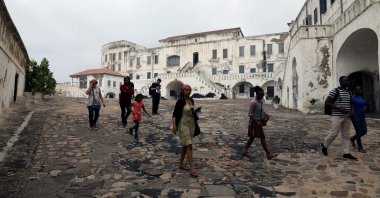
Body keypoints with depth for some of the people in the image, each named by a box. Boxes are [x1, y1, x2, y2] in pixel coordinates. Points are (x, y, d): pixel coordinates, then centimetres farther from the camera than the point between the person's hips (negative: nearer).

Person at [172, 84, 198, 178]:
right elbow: (175, 114, -12)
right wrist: (174, 125, -20)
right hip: (183, 125, -7)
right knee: (189, 146, -12)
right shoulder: (180, 101, -12)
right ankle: (192, 169, -10)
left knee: (185, 145, 15)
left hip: (191, 124, 7)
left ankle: (180, 164, 29)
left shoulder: (191, 100, 8)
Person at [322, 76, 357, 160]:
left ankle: (346, 153, 10)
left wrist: (351, 111, 3)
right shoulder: (334, 91, -9)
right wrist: (339, 109, -18)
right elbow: (327, 102, -11)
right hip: (337, 116, -6)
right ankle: (325, 145, 16)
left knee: (346, 135, 6)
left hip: (346, 117, 7)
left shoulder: (349, 92, 12)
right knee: (334, 134, -7)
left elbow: (350, 103, 23)